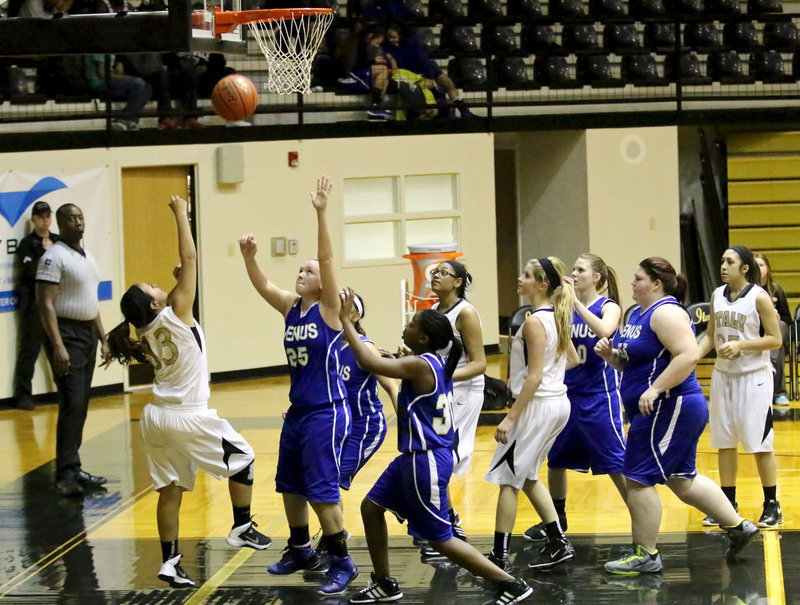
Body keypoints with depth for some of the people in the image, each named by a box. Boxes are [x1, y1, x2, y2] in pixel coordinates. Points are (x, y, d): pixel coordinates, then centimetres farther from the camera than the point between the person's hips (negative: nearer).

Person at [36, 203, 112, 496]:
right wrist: (57, 346, -25)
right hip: (67, 334, -9)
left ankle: (73, 468, 16)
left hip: (88, 333, 9)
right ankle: (66, 474, -13)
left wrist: (103, 339, 19)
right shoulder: (54, 257, -12)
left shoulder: (87, 257, 14)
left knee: (81, 405, 10)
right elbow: (45, 304, -18)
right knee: (72, 403, -14)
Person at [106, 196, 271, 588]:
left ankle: (169, 562, 7)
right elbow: (189, 258, -13)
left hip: (155, 418, 7)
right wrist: (180, 215, -7)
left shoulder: (146, 334, 5)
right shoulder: (174, 316, -13)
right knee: (242, 457, 13)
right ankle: (242, 528, 15)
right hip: (188, 418, -7)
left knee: (170, 490, 9)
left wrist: (178, 282, 16)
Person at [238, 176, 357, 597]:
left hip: (326, 413, -8)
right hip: (297, 411, 8)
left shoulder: (328, 309, -10)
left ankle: (342, 562, 0)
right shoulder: (290, 307, 7)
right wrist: (248, 256, -18)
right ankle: (300, 550, 35)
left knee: (322, 490, -9)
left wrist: (321, 214, -29)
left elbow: (328, 259, -20)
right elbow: (262, 285, 1)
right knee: (290, 485, 18)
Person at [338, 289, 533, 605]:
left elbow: (368, 361, -29)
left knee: (440, 538, -2)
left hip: (426, 460, -10)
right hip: (416, 456, 10)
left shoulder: (419, 365, -21)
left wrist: (346, 320, -21)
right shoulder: (436, 363, 6)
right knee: (371, 507, 18)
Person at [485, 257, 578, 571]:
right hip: (559, 402, 9)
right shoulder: (557, 317, 8)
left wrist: (511, 417, -20)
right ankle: (558, 542, 18)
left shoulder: (535, 322, -18)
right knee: (526, 476, 20)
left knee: (507, 479, -1)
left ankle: (500, 555, 2)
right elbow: (572, 359, 19)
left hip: (538, 405, -9)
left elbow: (534, 377, -21)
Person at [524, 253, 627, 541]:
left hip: (598, 397, -6)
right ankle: (556, 519, 31)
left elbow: (604, 330, -29)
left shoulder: (608, 307, -7)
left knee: (617, 463, -7)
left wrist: (575, 301, -28)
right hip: (567, 393, 6)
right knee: (556, 459, 14)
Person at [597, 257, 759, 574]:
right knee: (681, 479, 16)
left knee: (639, 479, -6)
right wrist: (610, 354, 1)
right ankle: (738, 526, 23)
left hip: (668, 409, -11)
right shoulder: (638, 314, 16)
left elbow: (689, 355, -26)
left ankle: (645, 554, 1)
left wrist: (655, 389, -28)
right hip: (662, 412, 11)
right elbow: (630, 361, 23)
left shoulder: (666, 312, -16)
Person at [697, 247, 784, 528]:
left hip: (753, 377, -6)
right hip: (723, 375, 6)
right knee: (724, 442, 9)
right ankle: (727, 504, 18)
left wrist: (740, 345, -22)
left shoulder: (759, 297, -11)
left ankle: (772, 505, 9)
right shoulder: (718, 295, 6)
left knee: (760, 443, -1)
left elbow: (776, 339, -12)